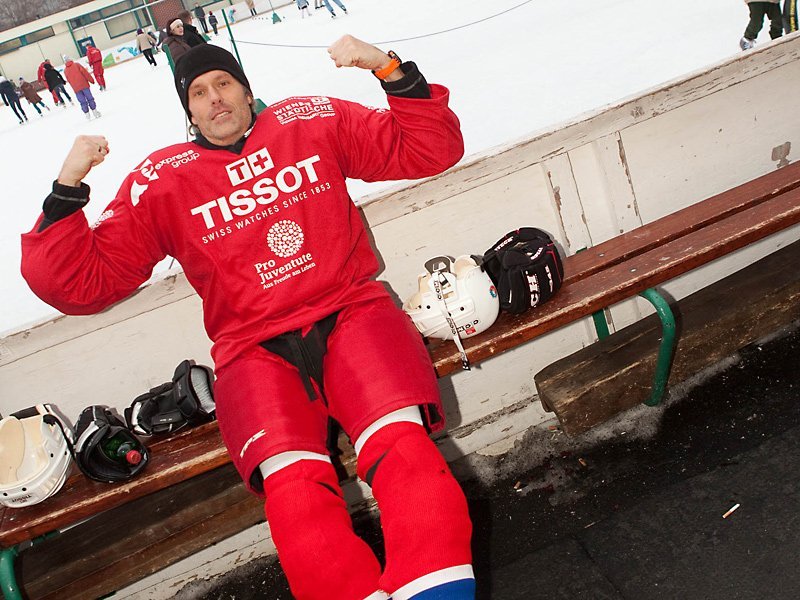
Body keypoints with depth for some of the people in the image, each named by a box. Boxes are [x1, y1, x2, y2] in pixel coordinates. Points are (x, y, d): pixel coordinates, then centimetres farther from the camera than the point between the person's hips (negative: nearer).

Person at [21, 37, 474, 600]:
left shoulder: (314, 121, 15)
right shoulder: (160, 182, 13)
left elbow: (431, 149, 15)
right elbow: (80, 283, 10)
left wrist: (389, 70, 0)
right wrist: (67, 189, -3)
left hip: (351, 312, 1)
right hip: (254, 348, 0)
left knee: (401, 445, -30)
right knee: (296, 489, -29)